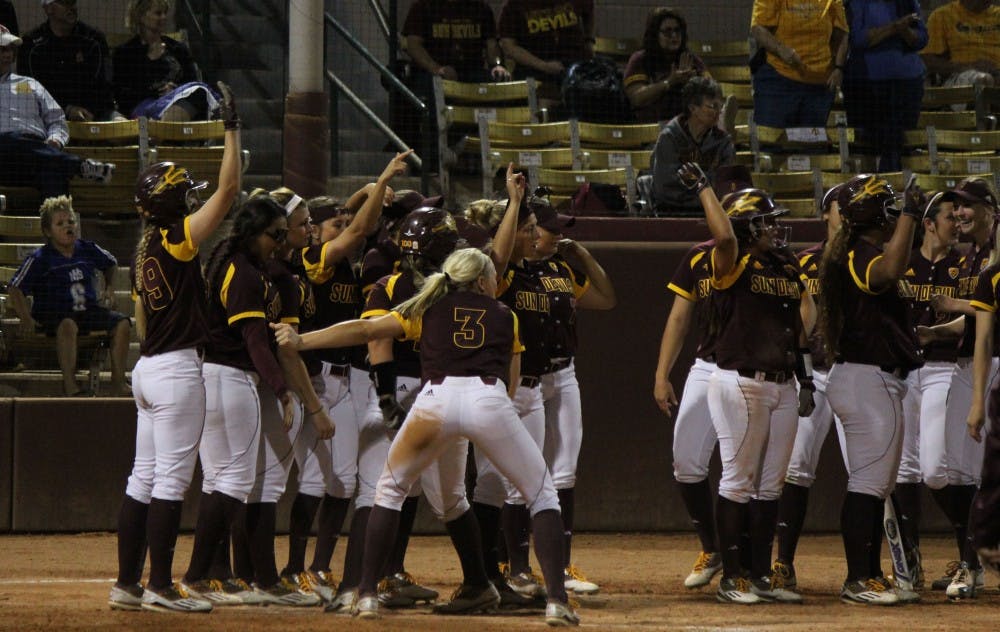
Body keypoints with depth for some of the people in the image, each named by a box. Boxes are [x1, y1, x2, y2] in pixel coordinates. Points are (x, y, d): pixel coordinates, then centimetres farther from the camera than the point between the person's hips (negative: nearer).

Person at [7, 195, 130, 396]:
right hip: (53, 314, -5)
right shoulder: (40, 259, -5)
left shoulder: (88, 251, 10)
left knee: (122, 323, -16)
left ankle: (118, 382, -13)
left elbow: (111, 264, 32)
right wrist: (26, 318, -19)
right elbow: (16, 289, -8)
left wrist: (109, 287, 18)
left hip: (88, 311, 5)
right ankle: (69, 383, -39)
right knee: (68, 325, -40)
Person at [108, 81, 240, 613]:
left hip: (147, 368, 9)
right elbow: (228, 188, -15)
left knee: (144, 478, 10)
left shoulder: (144, 250, 11)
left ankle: (127, 584, 10)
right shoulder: (176, 240, -13)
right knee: (171, 478, -7)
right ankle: (161, 588, -7)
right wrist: (231, 128, -10)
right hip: (177, 369, -9)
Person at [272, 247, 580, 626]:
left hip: (436, 398, 1)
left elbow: (363, 330, 19)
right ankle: (556, 601, -1)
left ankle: (368, 594, 14)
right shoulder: (505, 317, 28)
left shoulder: (427, 310, 27)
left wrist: (302, 341, 20)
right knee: (543, 496, 14)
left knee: (391, 488, 24)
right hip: (490, 400, -1)